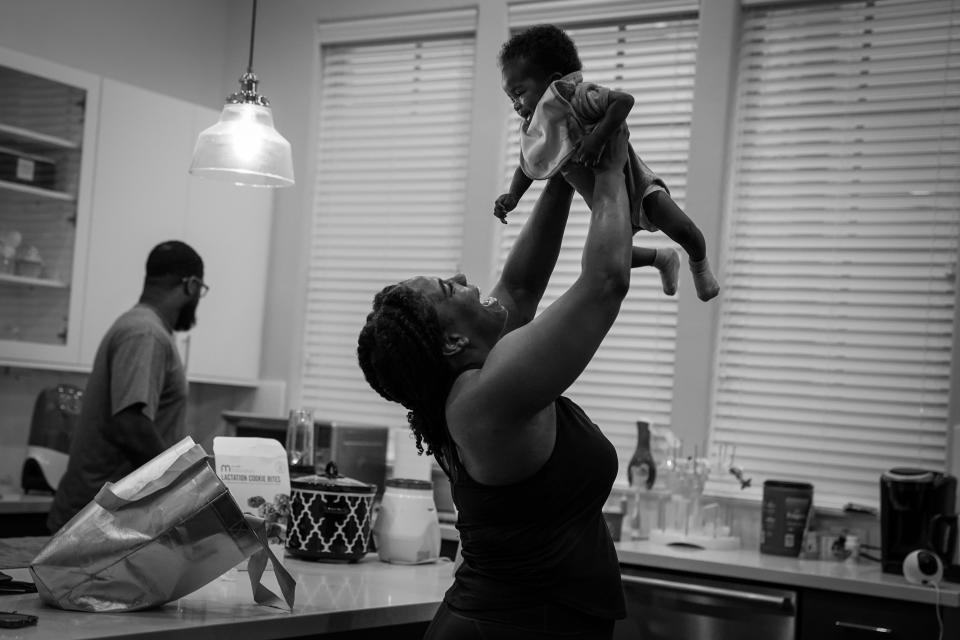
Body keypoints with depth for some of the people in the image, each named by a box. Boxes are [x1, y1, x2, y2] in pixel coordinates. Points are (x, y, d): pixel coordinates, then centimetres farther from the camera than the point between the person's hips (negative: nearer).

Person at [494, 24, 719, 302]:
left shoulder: (576, 98, -30)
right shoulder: (532, 134, -9)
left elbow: (624, 100, -40)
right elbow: (526, 169, 7)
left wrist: (598, 138, -46)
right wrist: (512, 196, -11)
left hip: (637, 184, -7)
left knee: (681, 229, -24)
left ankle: (699, 265, 13)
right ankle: (663, 259, 34)